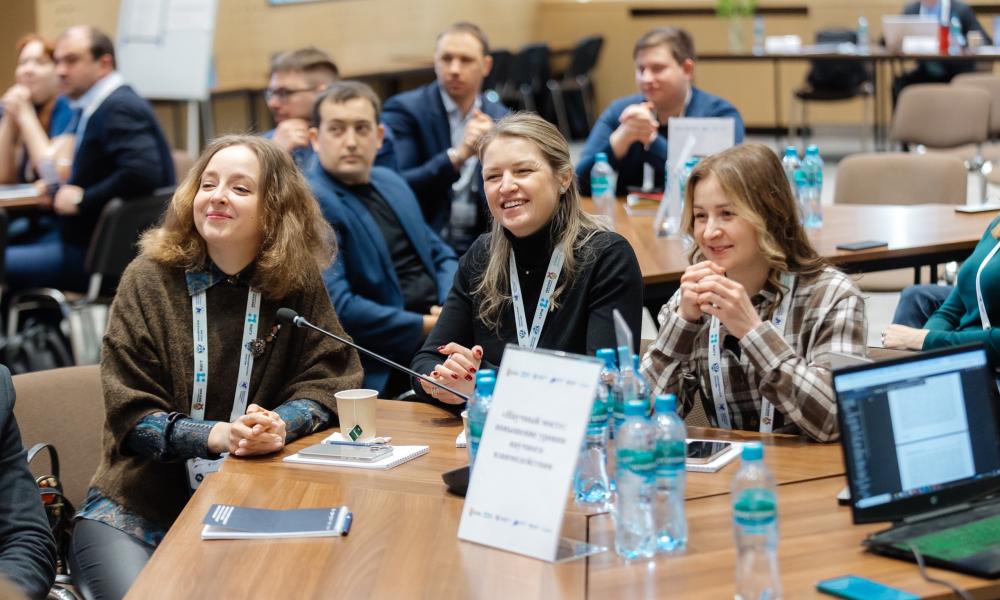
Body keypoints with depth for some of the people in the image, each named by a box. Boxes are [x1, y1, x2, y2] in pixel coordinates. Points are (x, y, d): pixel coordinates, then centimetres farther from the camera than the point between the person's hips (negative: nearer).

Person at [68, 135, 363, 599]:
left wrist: (282, 424, -24)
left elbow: (327, 382, -1)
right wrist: (218, 435, -27)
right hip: (139, 509, -2)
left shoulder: (298, 283, 0)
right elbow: (131, 416, -8)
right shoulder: (149, 280, -4)